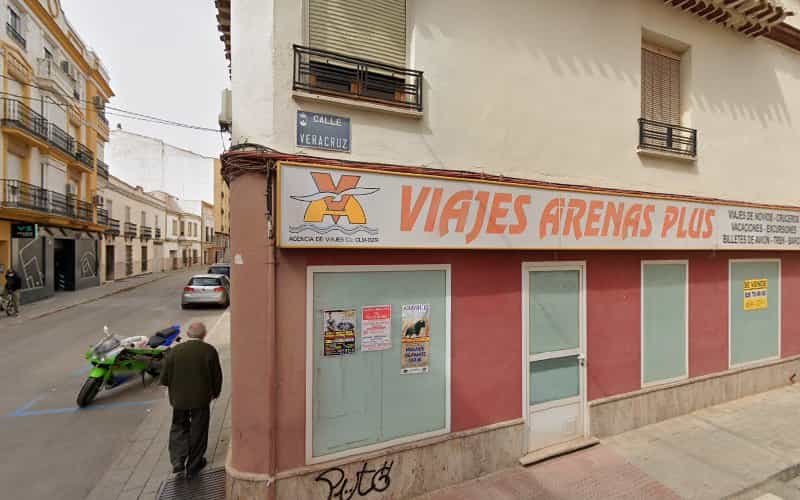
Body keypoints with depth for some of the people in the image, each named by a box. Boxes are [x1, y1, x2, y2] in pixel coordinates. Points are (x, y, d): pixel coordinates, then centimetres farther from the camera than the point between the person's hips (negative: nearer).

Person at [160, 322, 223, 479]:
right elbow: (217, 376, -9)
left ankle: (177, 461, 15)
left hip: (179, 399, 2)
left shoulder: (174, 351, -9)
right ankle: (193, 466, 25)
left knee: (179, 427, 24)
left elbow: (164, 378, -3)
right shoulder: (209, 351, -14)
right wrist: (215, 393, 9)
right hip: (201, 398, -2)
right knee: (198, 431, 14)